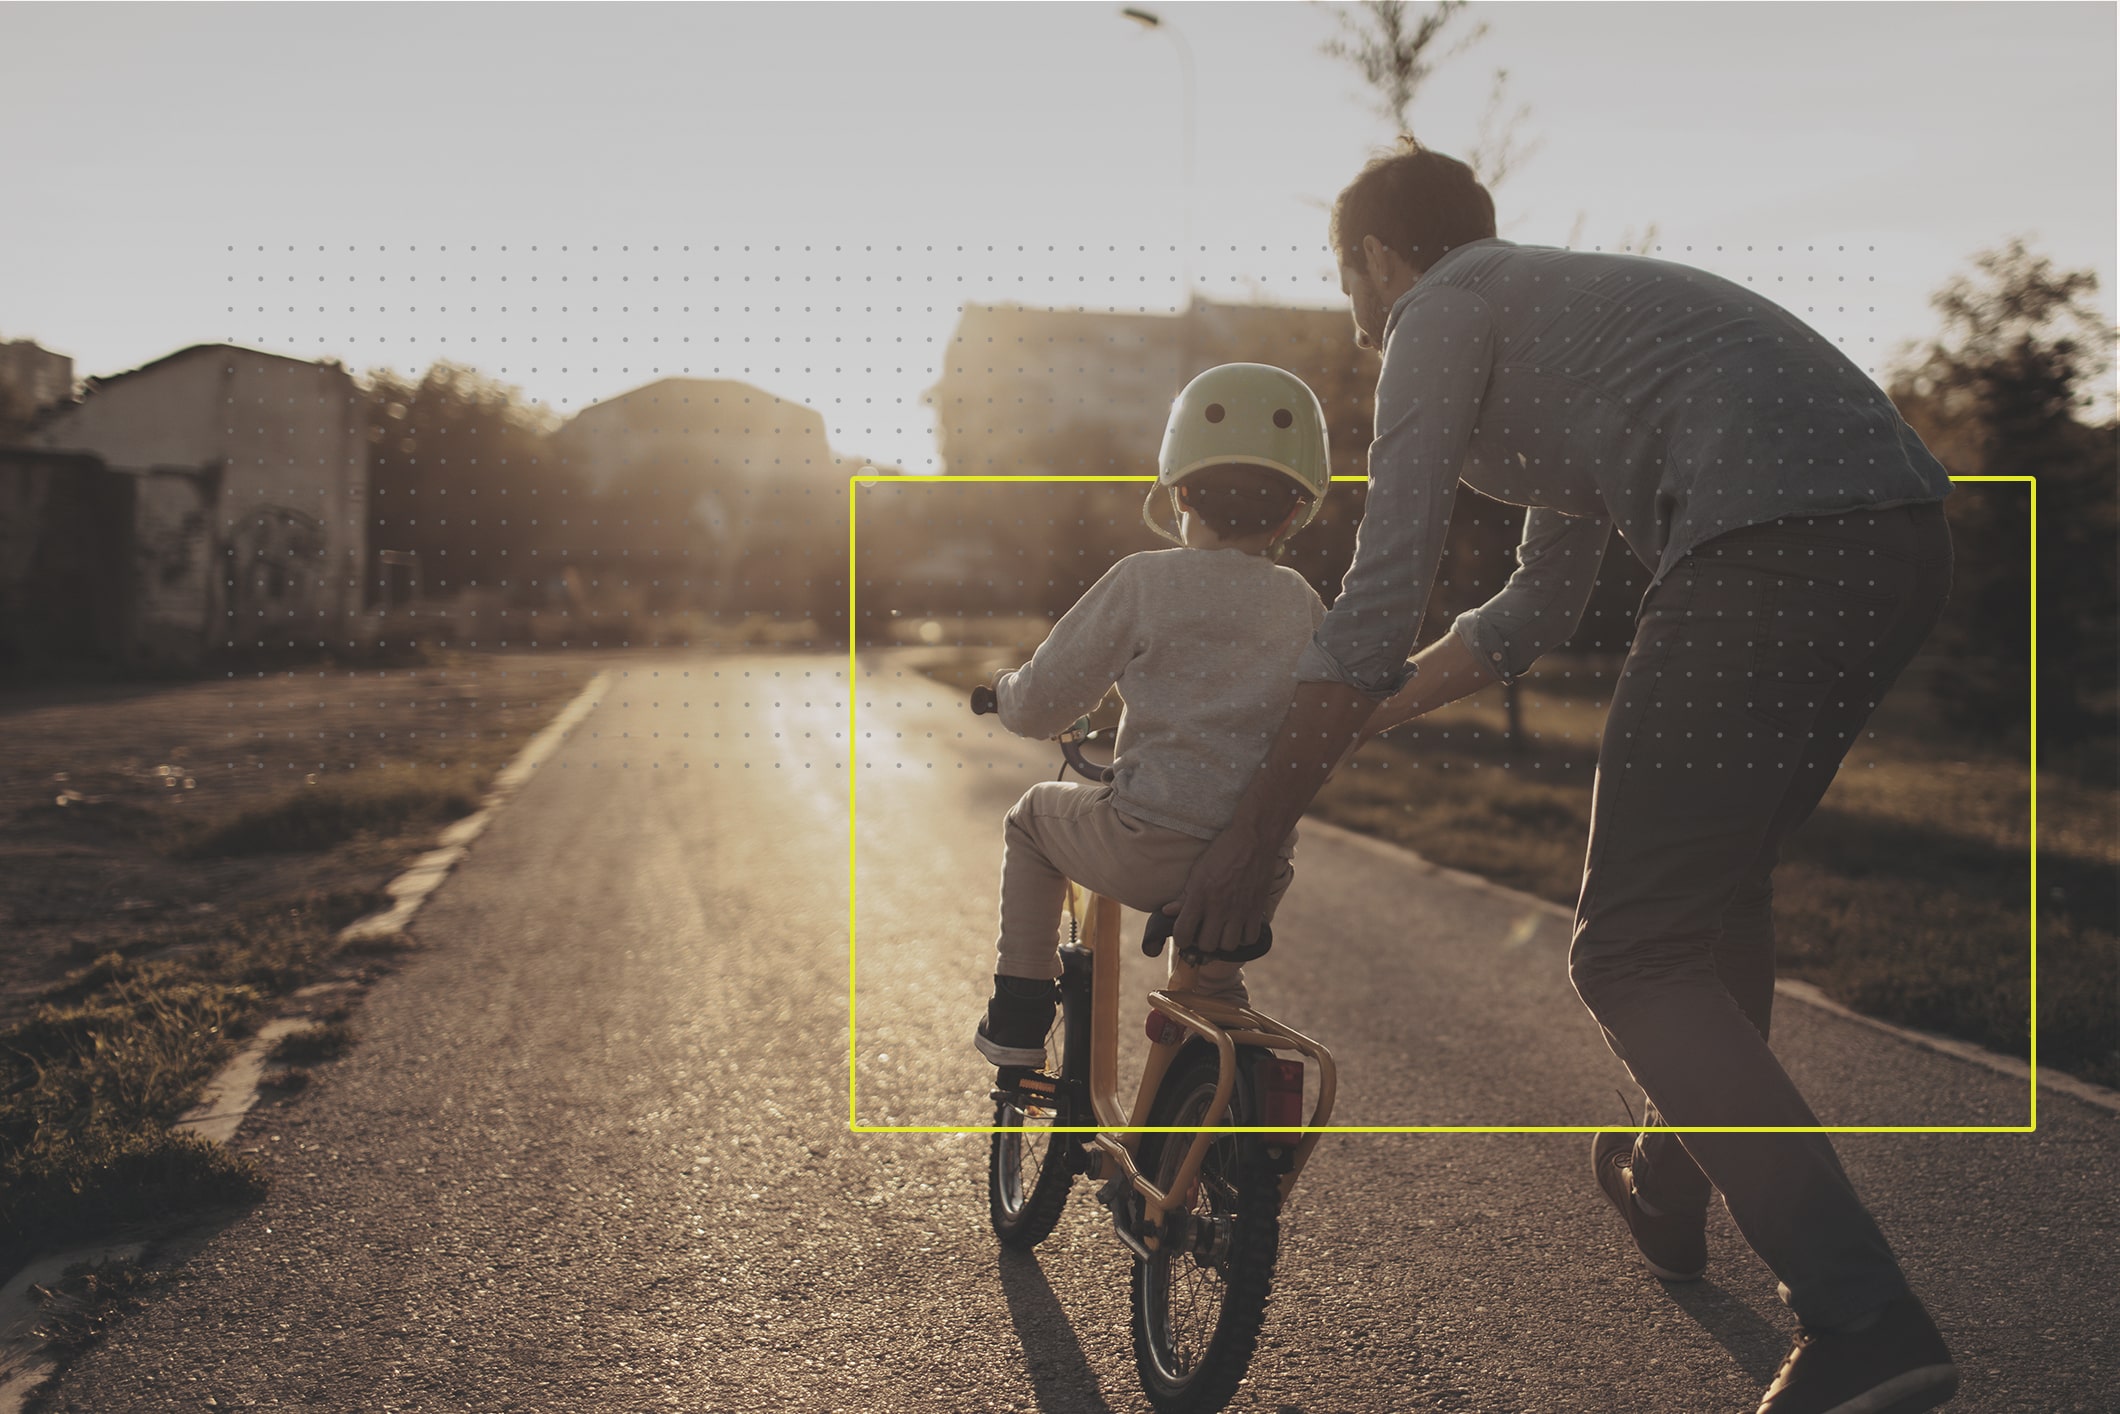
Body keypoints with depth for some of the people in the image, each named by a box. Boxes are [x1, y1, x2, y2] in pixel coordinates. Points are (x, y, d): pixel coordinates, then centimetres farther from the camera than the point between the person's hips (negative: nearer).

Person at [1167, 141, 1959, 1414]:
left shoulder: (1444, 311, 6)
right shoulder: (1561, 306, 33)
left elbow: (1380, 602, -3)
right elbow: (1538, 609, 36)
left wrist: (1254, 834, 2)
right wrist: (1349, 718, 40)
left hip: (1770, 548, -10)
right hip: (1908, 533, 10)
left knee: (1634, 956, -3)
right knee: (1723, 879, 26)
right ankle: (1671, 1189, 44)